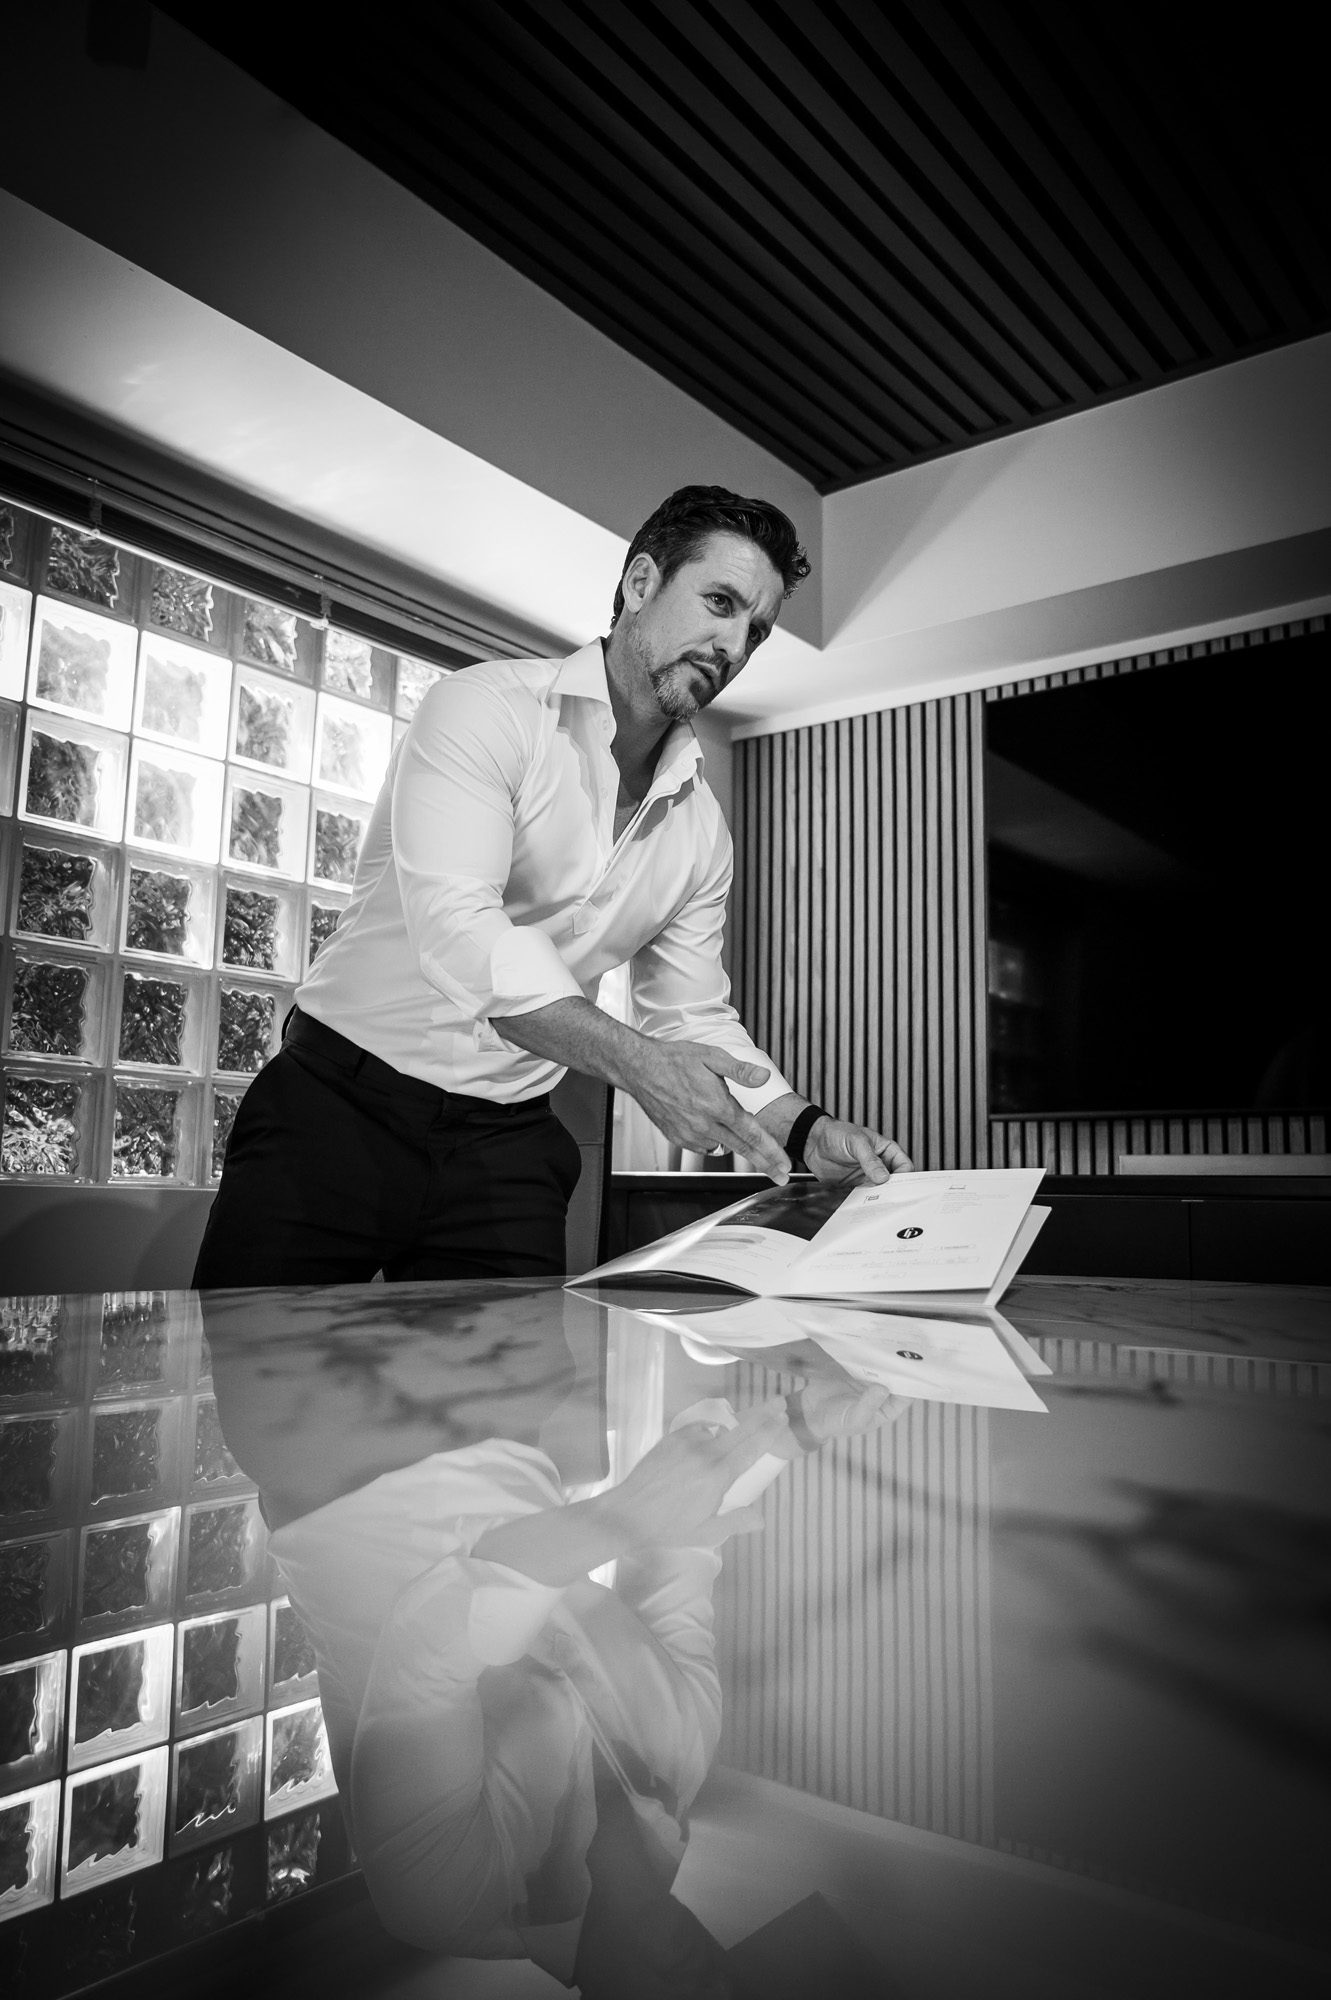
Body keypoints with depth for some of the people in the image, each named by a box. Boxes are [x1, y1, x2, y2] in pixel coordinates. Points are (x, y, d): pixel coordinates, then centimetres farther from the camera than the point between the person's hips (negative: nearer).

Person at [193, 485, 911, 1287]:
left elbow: (695, 1017, 13)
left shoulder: (701, 828, 8)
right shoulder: (489, 707, -10)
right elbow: (456, 925, -25)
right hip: (342, 1101, -4)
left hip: (507, 1146, 5)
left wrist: (809, 1131, -2)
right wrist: (637, 1061, -33)